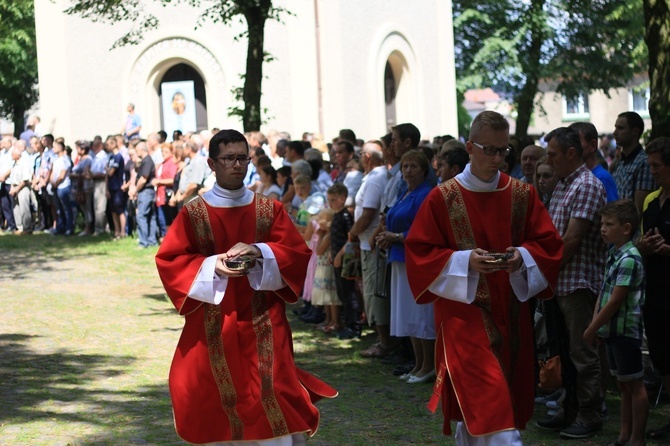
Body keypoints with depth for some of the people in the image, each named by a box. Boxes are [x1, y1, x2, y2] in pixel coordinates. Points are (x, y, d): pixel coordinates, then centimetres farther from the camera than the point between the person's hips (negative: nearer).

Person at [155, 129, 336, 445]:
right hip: (213, 324, 0)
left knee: (271, 397, -7)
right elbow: (168, 260, -1)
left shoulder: (269, 210, 4)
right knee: (218, 400, 6)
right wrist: (211, 266, -17)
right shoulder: (192, 213, 0)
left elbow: (298, 254, 1)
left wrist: (260, 252, -18)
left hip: (262, 322, 0)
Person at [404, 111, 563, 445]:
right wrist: (465, 262, -19)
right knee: (491, 406, -15)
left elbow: (548, 243, 7)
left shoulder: (522, 194, 4)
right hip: (463, 313, -4)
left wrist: (523, 256, -15)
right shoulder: (443, 198, -6)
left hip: (510, 314, 4)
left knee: (475, 407, 11)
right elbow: (419, 253, -4)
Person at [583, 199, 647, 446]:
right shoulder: (613, 255, 9)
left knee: (634, 384, 0)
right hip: (613, 331, 9)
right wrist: (595, 324, 3)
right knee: (623, 384, 15)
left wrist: (592, 329, -13)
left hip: (626, 331, -9)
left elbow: (615, 302, -19)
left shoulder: (630, 259, -18)